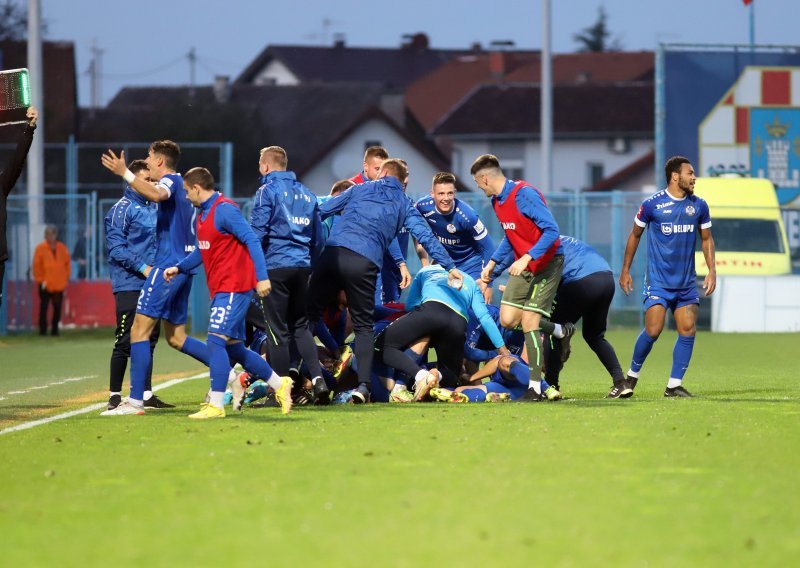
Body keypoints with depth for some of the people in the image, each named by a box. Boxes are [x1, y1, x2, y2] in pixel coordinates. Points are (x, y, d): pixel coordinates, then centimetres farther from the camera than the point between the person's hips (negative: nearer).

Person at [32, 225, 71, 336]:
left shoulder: (62, 248, 7)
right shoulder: (40, 248, -2)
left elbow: (67, 264, 13)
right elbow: (37, 266, -2)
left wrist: (66, 278, 6)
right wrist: (40, 280, -7)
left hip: (59, 284, 3)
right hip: (45, 285, -3)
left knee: (57, 308, 4)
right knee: (43, 307, -3)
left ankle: (55, 329, 12)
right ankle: (43, 330, 1)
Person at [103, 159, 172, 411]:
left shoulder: (155, 208, 15)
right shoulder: (121, 210, -7)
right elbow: (116, 249, -13)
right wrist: (142, 267, -18)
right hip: (129, 284, -7)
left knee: (148, 340, 9)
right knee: (125, 341, -7)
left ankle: (146, 394, 14)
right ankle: (115, 396, -2)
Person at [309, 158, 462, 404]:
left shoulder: (359, 189, 20)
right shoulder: (404, 205, 20)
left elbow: (321, 211, 20)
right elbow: (426, 236, 16)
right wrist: (450, 266, 22)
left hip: (332, 254, 0)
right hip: (365, 264, 0)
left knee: (310, 313, 11)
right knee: (363, 326, 8)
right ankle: (363, 385, -5)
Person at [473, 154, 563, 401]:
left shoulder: (524, 195, -23)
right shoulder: (497, 201, 5)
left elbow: (552, 231, -28)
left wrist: (527, 258, -35)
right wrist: (492, 262, 15)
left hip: (545, 264, -8)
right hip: (522, 266, 8)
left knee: (529, 322, -14)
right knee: (508, 320, -3)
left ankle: (535, 387, -9)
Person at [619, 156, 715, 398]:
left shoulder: (699, 206, 4)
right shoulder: (652, 204, -6)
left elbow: (706, 239, 15)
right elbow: (635, 235, 7)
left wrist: (712, 271, 3)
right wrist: (625, 271, 8)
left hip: (687, 283, 4)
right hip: (658, 281, -4)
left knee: (688, 330, -5)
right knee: (653, 330, -12)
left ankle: (674, 385, 3)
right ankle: (632, 375, 10)